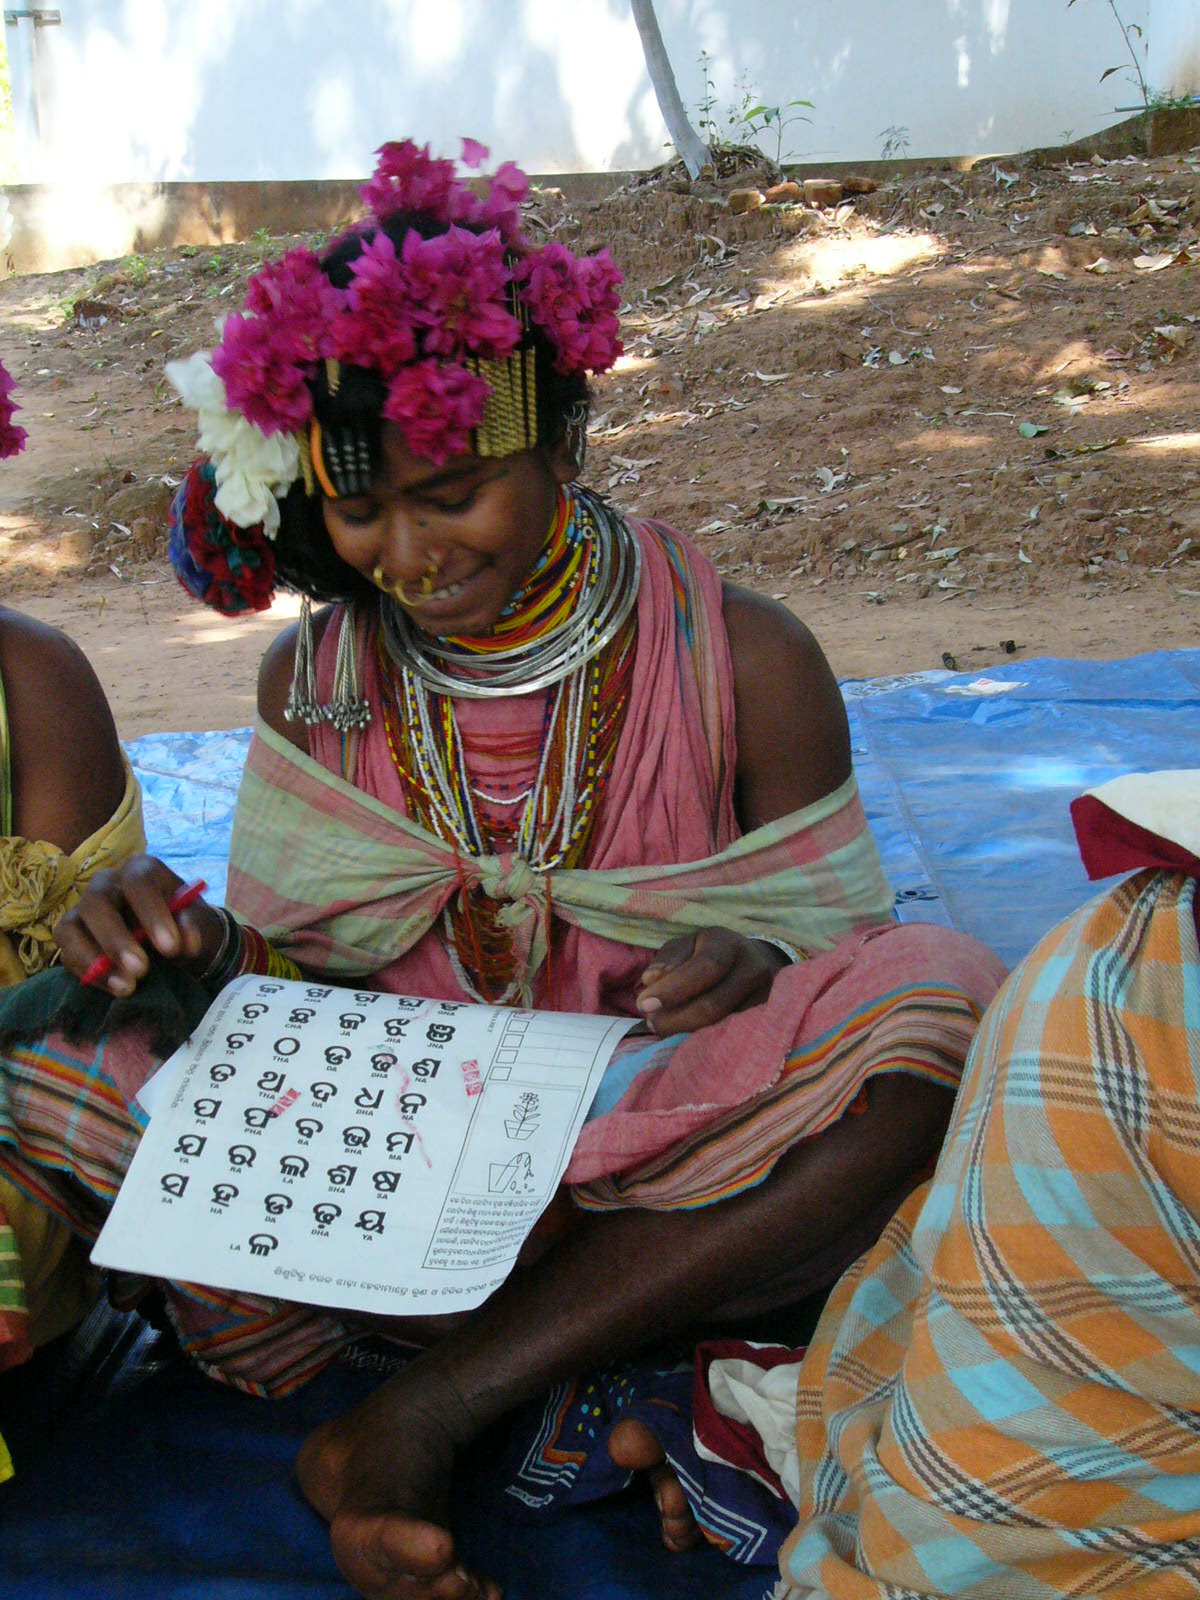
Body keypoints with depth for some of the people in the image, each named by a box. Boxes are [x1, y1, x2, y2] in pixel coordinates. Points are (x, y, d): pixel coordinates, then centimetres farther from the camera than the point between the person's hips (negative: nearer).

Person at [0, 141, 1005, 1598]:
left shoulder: (742, 663, -5)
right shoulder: (312, 679, 4)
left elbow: (834, 942, 0)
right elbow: (292, 964, 6)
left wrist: (751, 970, -23)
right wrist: (186, 951, -16)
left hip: (661, 1141, -1)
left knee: (942, 1004, -30)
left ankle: (423, 1409, -26)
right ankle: (554, 1386, -25)